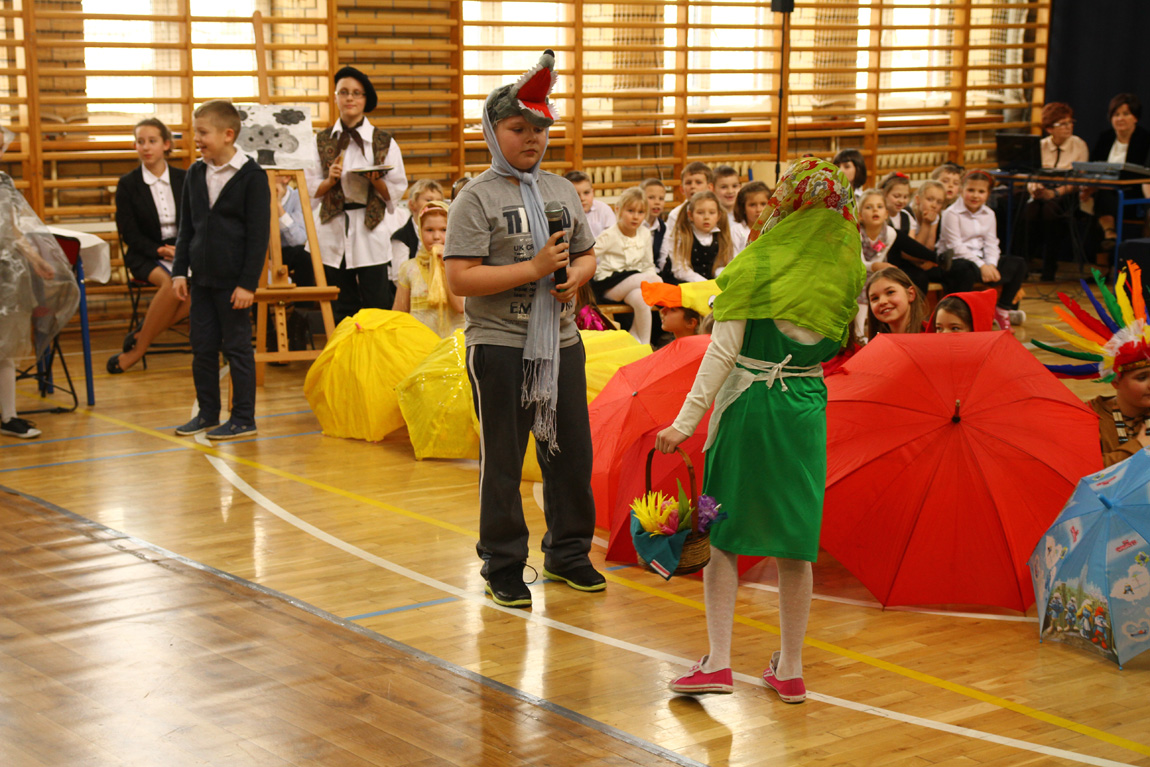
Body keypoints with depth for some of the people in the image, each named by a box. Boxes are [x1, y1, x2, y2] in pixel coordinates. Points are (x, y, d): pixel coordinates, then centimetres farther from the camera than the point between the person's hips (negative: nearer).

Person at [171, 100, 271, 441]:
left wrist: (248, 283, -14)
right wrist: (180, 271, 7)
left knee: (237, 348, 1)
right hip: (201, 278, 6)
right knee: (202, 348, 11)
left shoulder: (252, 176, -9)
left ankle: (244, 419, 9)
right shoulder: (195, 173, 9)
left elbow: (258, 234, -10)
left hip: (233, 280, -6)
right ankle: (207, 413, 23)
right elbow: (186, 227, 14)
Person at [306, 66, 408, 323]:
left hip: (371, 231, -2)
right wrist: (330, 181, -11)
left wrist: (376, 181, -15)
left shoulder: (384, 142, 4)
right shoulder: (321, 141, 9)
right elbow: (310, 190, 8)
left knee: (376, 307, -6)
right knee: (341, 311, 5)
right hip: (333, 232, 2)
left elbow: (397, 191, 3)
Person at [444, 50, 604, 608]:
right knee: (502, 458, 4)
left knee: (572, 451, 11)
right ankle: (502, 566, 16)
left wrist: (577, 275, -5)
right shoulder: (478, 197, -8)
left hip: (560, 342, 5)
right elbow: (459, 280, -16)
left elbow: (586, 253, 19)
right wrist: (534, 269, -20)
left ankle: (568, 552, 28)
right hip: (499, 346, -5)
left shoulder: (562, 190, 10)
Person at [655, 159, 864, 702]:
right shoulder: (844, 272, 0)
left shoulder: (757, 265, -11)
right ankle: (790, 670, 17)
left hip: (746, 406, -3)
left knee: (722, 534, 8)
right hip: (806, 408, 3)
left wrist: (687, 420, -11)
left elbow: (723, 351, -13)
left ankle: (717, 662, 4)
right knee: (794, 542, 10)